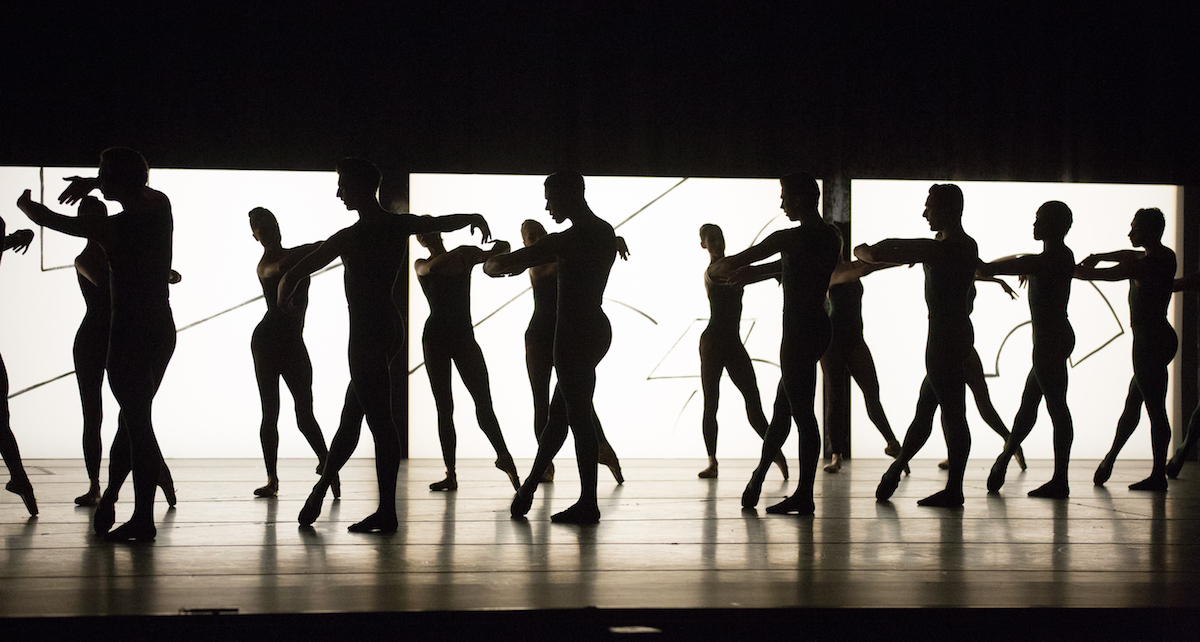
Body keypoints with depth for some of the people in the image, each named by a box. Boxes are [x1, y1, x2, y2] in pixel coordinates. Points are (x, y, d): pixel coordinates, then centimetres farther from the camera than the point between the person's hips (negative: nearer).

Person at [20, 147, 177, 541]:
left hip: (130, 335, -8)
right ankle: (109, 497, 26)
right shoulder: (160, 205, 2)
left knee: (137, 423, -5)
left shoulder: (111, 228, -16)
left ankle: (144, 519, -3)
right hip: (162, 331, 8)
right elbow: (141, 187, 28)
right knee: (134, 419, 16)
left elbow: (48, 218, -2)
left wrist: (25, 204, 19)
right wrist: (91, 183, 22)